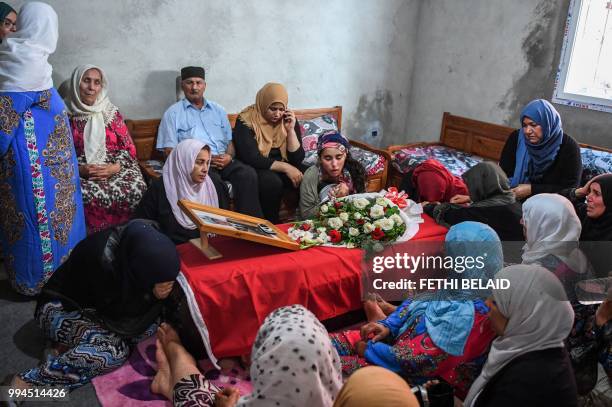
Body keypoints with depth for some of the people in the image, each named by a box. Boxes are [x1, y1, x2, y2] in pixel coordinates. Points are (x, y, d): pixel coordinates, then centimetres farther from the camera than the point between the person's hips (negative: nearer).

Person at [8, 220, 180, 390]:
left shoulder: (139, 242, -20)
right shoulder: (103, 259, -38)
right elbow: (113, 311, -20)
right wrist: (152, 295, -25)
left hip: (94, 307, 7)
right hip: (60, 308, -7)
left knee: (151, 326, -15)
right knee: (115, 351, -29)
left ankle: (69, 346, -8)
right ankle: (28, 381, -19)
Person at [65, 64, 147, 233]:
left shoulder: (111, 112, 12)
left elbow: (128, 147, 9)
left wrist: (115, 167, -10)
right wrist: (80, 169, -14)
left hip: (116, 168, 2)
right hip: (79, 173, -1)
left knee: (137, 190, -30)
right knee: (87, 196, -36)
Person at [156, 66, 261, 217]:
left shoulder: (218, 110, 24)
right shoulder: (173, 113, 10)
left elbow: (229, 141, 21)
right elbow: (170, 151, 2)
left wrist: (229, 156, -4)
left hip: (223, 160, 4)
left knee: (248, 174, -26)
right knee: (214, 180, -37)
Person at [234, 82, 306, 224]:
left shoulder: (288, 120, 0)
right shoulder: (246, 120, -13)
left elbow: (297, 158, -5)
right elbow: (251, 158, -22)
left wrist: (290, 130, -17)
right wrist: (285, 167, -27)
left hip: (283, 168, 4)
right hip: (255, 169, -4)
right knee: (272, 181, -35)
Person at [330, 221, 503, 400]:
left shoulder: (469, 315, -31)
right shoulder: (464, 285, -4)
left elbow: (421, 360, -28)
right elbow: (416, 301, 9)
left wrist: (369, 350, -17)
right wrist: (388, 325, -7)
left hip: (425, 381, -8)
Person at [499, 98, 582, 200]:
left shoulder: (569, 147, -8)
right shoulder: (516, 138, -2)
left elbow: (570, 189, -10)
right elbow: (504, 172, 3)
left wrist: (532, 189, -17)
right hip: (515, 201, 2)